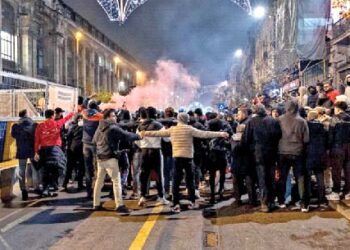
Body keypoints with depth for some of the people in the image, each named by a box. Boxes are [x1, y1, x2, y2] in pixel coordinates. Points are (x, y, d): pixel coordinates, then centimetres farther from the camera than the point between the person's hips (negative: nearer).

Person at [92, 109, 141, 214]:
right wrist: (138, 136, -4)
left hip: (100, 157, 8)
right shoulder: (113, 128, -14)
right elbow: (126, 135, -17)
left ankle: (96, 204, 20)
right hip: (110, 158, -8)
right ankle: (119, 205, -10)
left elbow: (94, 141, 22)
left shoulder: (99, 128, 11)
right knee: (116, 181, -6)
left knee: (99, 180, 14)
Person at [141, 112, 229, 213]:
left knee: (176, 181, 3)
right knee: (190, 180, 11)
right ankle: (192, 202, 15)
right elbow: (204, 134, -10)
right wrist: (220, 134, -10)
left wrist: (145, 133, 26)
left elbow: (158, 133, 13)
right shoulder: (189, 129, -4)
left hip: (177, 157, 2)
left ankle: (176, 204, -2)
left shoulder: (172, 129, 5)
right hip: (188, 157, -1)